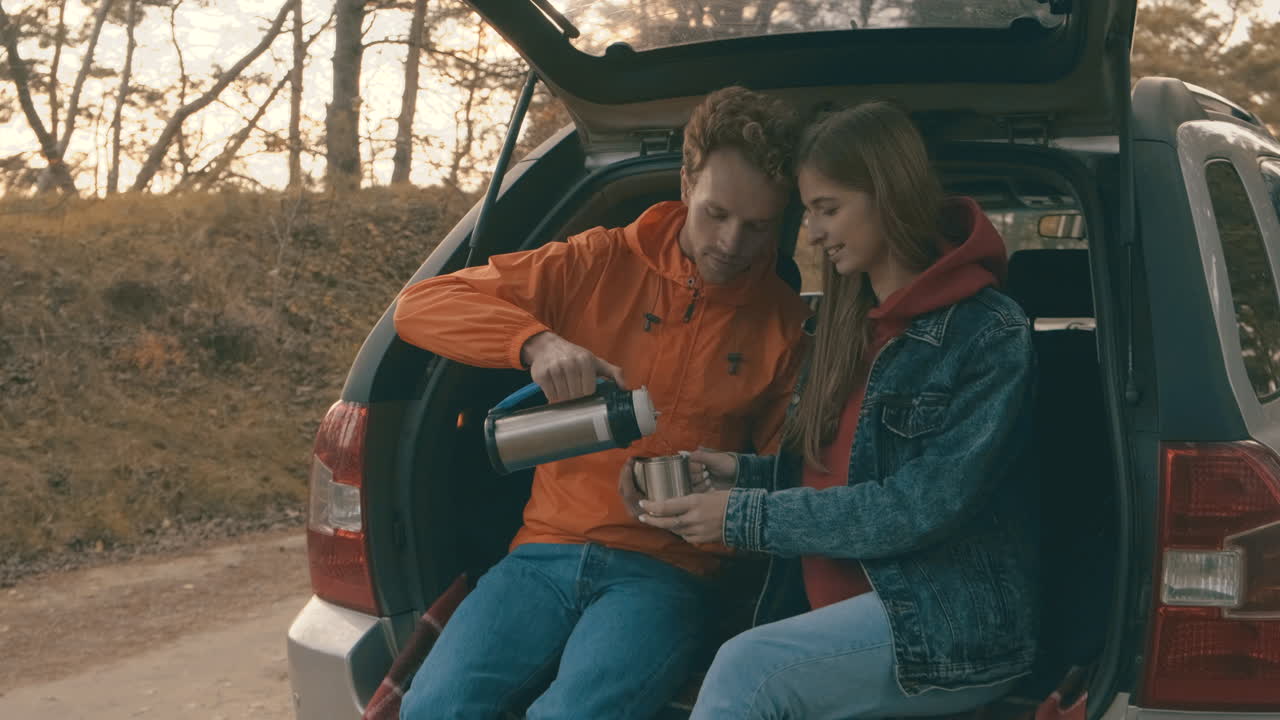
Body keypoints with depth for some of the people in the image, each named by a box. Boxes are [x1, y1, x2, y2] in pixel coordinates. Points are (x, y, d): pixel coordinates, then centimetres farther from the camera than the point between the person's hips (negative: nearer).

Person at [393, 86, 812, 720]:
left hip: (663, 572, -1)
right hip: (546, 552, 1)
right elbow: (420, 306, 4)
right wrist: (535, 340, -15)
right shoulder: (601, 264, 8)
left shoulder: (787, 325, 8)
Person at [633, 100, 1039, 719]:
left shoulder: (990, 334, -7)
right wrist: (743, 473, 2)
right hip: (833, 611, 6)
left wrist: (745, 517, -15)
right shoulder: (851, 324, 15)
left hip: (955, 625, -6)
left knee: (746, 670, -29)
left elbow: (925, 506, -15)